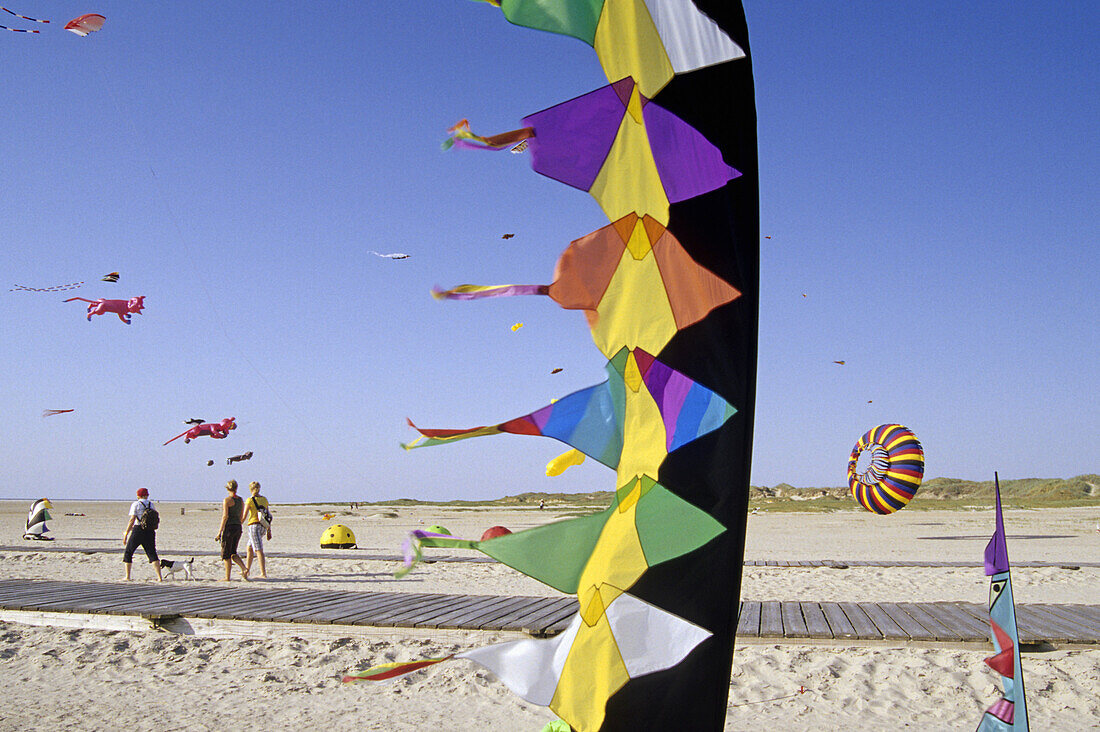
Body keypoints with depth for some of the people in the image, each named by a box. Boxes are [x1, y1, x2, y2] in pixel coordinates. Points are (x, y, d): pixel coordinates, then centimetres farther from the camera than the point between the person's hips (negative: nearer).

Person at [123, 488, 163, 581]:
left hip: (138, 531, -4)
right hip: (150, 531, 4)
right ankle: (159, 577, -9)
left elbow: (132, 520, -10)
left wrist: (126, 533, -7)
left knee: (128, 552, 12)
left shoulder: (136, 504, -2)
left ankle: (127, 577, 12)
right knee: (152, 553, 2)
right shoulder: (151, 504, 11)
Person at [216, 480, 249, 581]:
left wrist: (220, 530, -13)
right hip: (238, 527, 7)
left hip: (229, 527, -7)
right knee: (233, 552, 15)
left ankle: (227, 577, 5)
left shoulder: (227, 500, -11)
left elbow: (225, 516, -17)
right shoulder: (240, 500, 9)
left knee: (226, 554, 3)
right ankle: (244, 569, -5)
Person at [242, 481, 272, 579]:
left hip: (254, 526, -7)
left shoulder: (250, 500, -8)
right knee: (249, 548, 22)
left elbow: (244, 516, -8)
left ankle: (263, 574, -12)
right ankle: (247, 570, 30)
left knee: (259, 550, -9)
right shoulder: (264, 499, 10)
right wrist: (269, 531, 16)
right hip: (263, 527, 7)